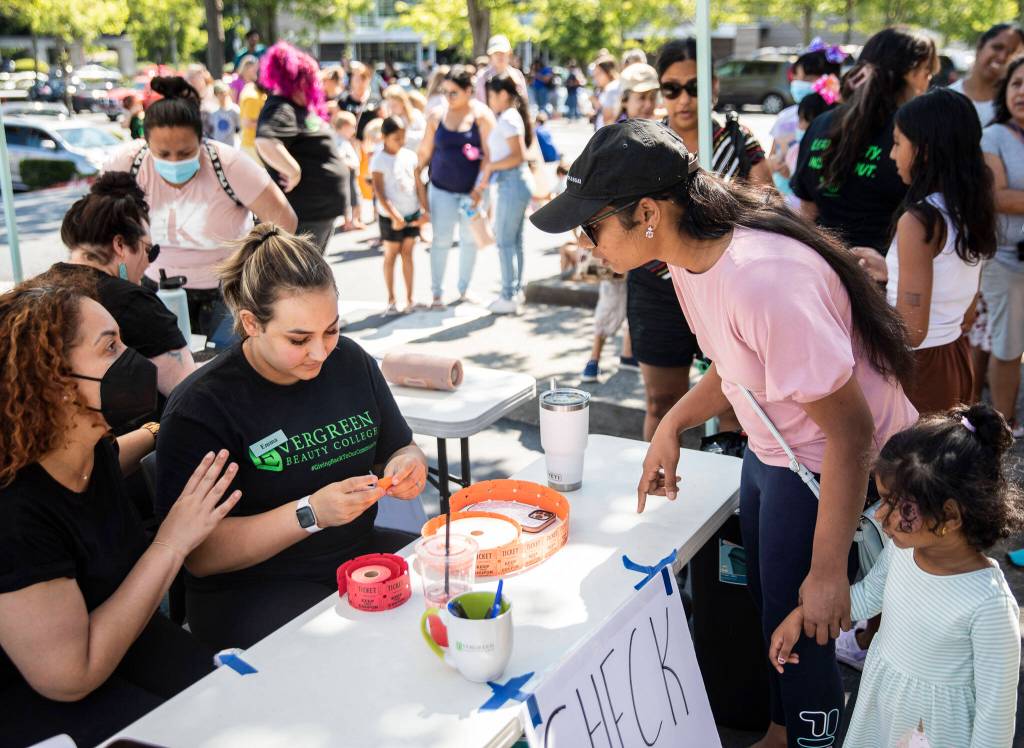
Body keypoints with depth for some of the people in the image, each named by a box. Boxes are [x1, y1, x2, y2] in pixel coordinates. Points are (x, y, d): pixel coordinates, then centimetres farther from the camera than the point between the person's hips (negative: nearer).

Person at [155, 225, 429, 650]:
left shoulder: (351, 361, 5)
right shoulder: (199, 407, -13)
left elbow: (401, 448, 18)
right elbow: (199, 556, -17)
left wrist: (407, 467, -7)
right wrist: (311, 514, -27)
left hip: (361, 555, 7)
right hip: (248, 594, -6)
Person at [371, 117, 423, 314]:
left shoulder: (409, 155, 4)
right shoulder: (379, 160, -10)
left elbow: (418, 184, 8)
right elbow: (379, 192, -14)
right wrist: (394, 216, -19)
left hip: (412, 213, 4)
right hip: (391, 217, -4)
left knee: (407, 254, 8)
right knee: (390, 256, 5)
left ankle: (409, 298, 13)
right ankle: (391, 299, 12)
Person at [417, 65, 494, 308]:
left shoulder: (481, 115, -8)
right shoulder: (437, 116, 0)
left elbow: (490, 155, -10)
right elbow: (425, 152, 5)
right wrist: (420, 187, 1)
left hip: (472, 188, -1)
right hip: (442, 188, 1)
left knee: (470, 239, 10)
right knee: (441, 240, -1)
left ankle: (464, 288, 25)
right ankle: (436, 292, 7)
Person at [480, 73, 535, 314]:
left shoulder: (507, 119, -14)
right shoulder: (511, 116, 16)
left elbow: (518, 156, -22)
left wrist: (490, 167, -12)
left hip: (512, 183, -10)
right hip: (515, 183, 10)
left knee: (505, 241, -4)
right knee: (514, 240, 15)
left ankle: (509, 297, 1)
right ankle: (516, 290, 24)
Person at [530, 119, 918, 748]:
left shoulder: (763, 280, -35)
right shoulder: (691, 256, -6)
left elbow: (850, 430, -29)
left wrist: (828, 572, -23)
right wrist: (674, 423, -3)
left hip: (835, 469, -9)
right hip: (772, 453, 9)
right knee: (769, 605, 23)